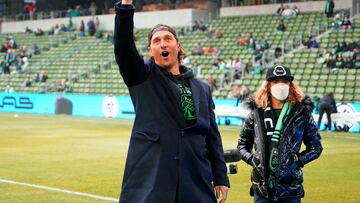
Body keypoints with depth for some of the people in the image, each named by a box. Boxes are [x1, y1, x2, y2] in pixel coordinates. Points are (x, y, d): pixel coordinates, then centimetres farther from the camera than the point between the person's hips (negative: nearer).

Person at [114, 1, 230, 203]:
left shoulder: (202, 89, 14)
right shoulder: (143, 78, 5)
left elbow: (213, 136, 14)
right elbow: (123, 47, -13)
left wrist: (221, 178, 8)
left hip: (195, 182, 3)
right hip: (149, 178, -3)